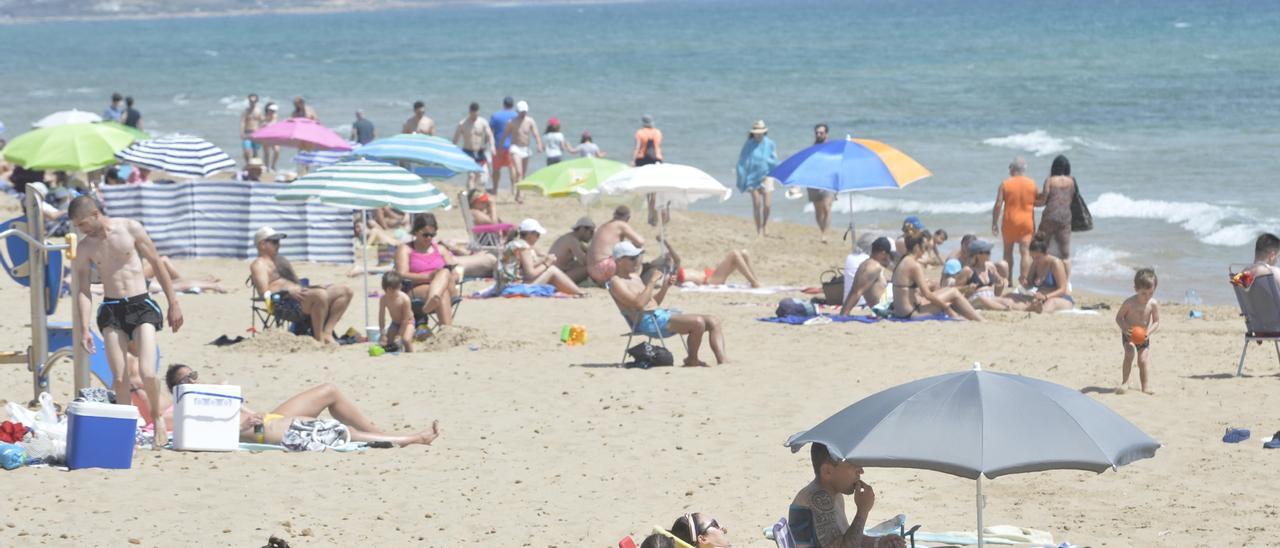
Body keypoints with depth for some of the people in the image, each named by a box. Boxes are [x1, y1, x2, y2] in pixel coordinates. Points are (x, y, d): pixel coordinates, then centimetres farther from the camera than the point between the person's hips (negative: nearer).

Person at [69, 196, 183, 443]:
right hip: (111, 311, 2)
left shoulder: (131, 229, -4)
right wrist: (84, 328, -8)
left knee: (147, 373, -15)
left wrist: (174, 304, 2)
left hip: (141, 305, -2)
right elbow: (83, 290, 3)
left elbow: (157, 265, 3)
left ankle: (156, 414, 11)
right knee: (119, 378, -3)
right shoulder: (85, 247, 3)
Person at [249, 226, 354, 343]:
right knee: (320, 295, -37)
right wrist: (289, 291, -25)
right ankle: (319, 339, -27)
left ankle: (327, 333, -11)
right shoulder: (259, 264, 3)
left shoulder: (281, 260, 31)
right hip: (284, 304, -10)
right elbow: (265, 292, -11)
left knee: (345, 291, -1)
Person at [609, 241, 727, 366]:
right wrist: (652, 282, -17)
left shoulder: (635, 277, 24)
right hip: (648, 321, -10)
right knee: (698, 322, -27)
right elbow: (639, 304, -20)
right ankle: (692, 360, -7)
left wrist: (665, 287, 11)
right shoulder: (616, 282, -5)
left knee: (713, 321, -1)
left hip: (661, 314, 10)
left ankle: (722, 360, -13)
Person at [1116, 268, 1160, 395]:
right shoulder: (1129, 303, -21)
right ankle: (1125, 382, -18)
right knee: (1130, 353, -25)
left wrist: (1149, 332, -24)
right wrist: (1125, 329, -28)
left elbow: (1156, 322, -5)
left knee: (1143, 360, -3)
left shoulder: (1153, 304, -15)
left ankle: (1145, 386, 14)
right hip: (1129, 336, -2)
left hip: (1143, 336, 2)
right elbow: (1119, 317, -11)